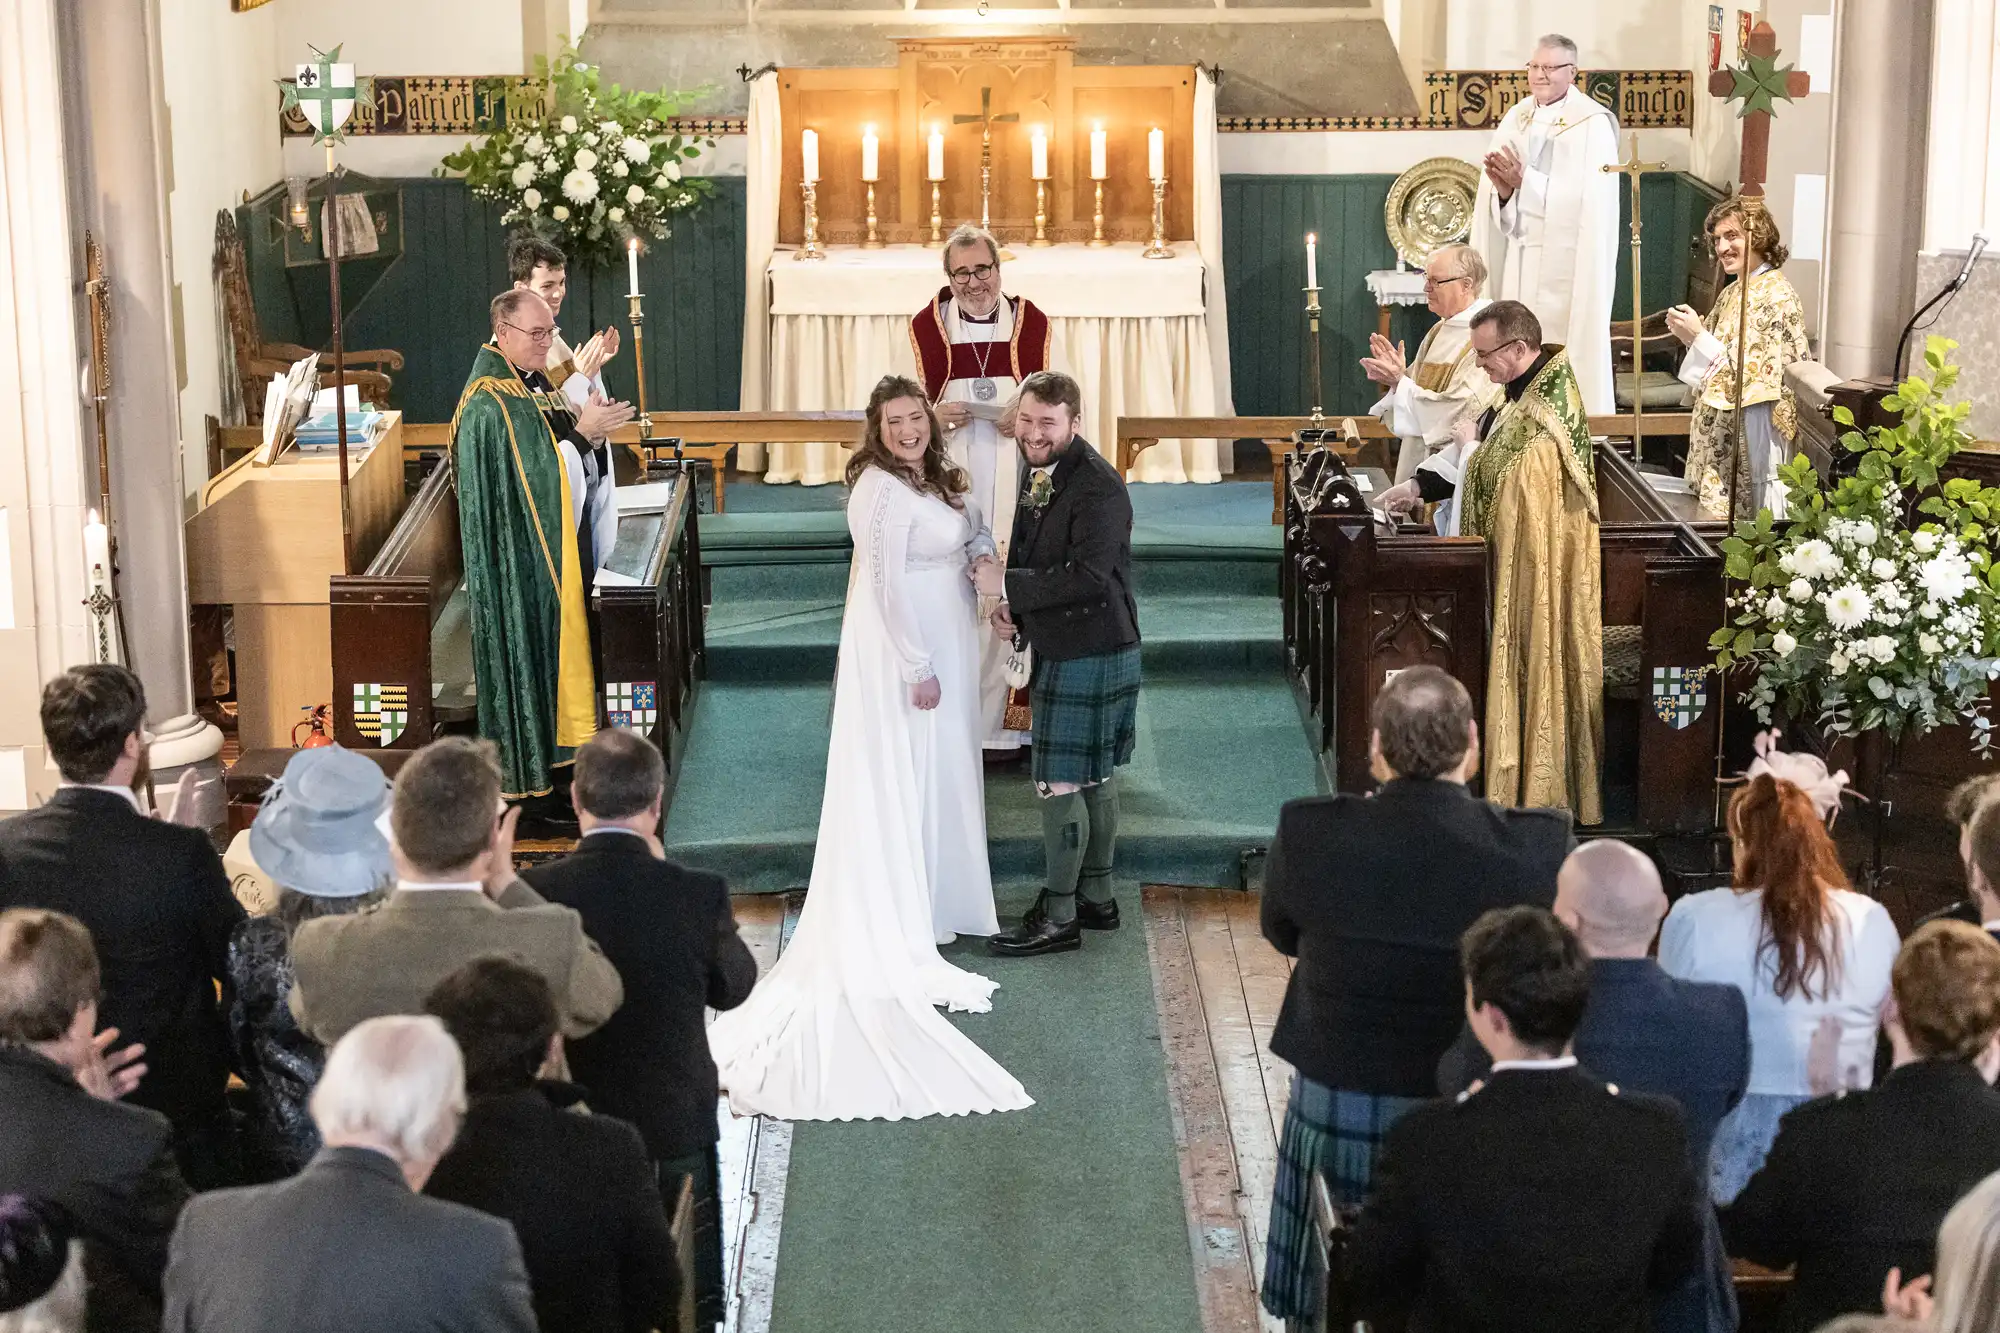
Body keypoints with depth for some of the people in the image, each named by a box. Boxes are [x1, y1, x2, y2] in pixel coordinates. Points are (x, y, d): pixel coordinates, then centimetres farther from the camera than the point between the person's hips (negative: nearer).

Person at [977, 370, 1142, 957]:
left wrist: (1008, 584, -21)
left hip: (1089, 654, -10)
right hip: (1059, 649, 10)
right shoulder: (1038, 472, 9)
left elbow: (1087, 575, -28)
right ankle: (1097, 897, 29)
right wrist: (1013, 607, 2)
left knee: (1060, 782, -6)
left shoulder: (1098, 486, -21)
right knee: (1094, 777, 18)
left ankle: (1059, 916, 3)